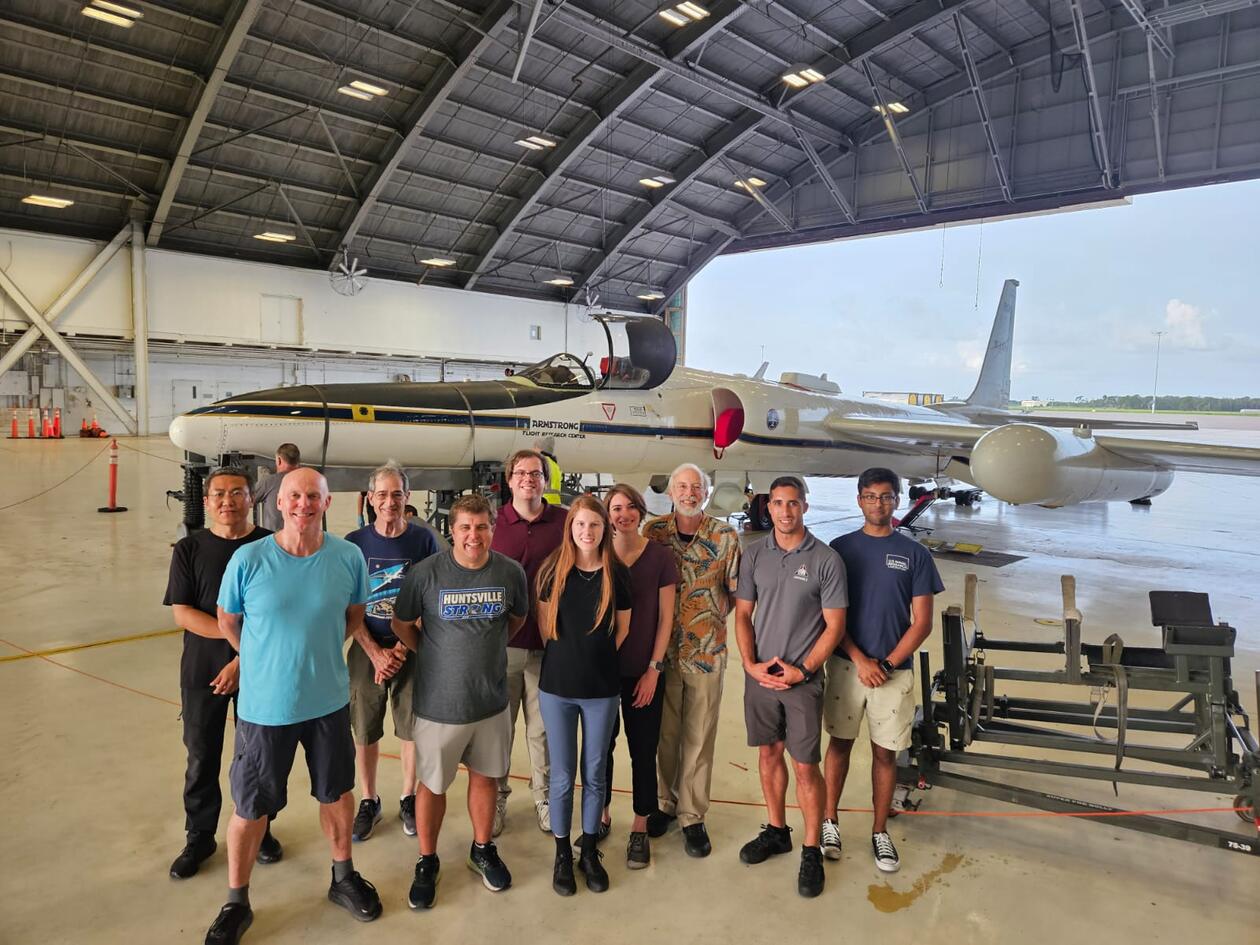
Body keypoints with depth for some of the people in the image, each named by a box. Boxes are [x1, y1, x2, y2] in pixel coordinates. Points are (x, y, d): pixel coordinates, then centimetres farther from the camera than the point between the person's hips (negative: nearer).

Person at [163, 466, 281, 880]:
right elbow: (182, 613, -7)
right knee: (202, 759, 11)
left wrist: (244, 659, -14)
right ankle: (200, 838, 30)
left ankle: (259, 829, 31)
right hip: (202, 672, 1)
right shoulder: (189, 549, -2)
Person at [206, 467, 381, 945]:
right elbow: (227, 622, 0)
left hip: (329, 700, 2)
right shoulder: (248, 559, -16)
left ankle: (343, 878, 42)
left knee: (337, 793, 18)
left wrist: (318, 652, 6)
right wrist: (266, 663, 7)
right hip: (264, 704, -2)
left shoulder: (348, 557, -11)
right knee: (251, 808, 12)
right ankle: (236, 903, 34)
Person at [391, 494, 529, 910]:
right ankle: (427, 861, 33)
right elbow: (402, 624, 0)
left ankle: (482, 850, 40)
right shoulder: (425, 573, -15)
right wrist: (436, 655, 1)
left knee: (485, 777, 18)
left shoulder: (511, 572, -8)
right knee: (432, 784, 12)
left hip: (492, 699, 2)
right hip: (439, 701, -2)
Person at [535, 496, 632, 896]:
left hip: (601, 689, 0)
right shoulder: (552, 569, -5)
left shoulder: (617, 573, -4)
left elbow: (623, 628, 7)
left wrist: (596, 657, 7)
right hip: (557, 686, 0)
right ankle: (562, 854, 26)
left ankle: (589, 850, 29)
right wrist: (566, 655, 5)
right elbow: (544, 622, 6)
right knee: (562, 776, 9)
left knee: (594, 774, 12)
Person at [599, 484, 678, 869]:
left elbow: (665, 617, -2)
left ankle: (640, 828, 21)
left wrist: (654, 668, -6)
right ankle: (601, 816, 31)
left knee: (643, 749, 6)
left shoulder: (659, 556, -5)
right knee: (600, 745, 11)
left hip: (643, 671, -1)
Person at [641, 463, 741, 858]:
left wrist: (714, 614, -4)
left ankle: (692, 817, 20)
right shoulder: (653, 531, 1)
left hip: (707, 649, -1)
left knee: (699, 737, 7)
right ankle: (663, 804, 31)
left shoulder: (725, 536, -2)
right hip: (661, 648, 1)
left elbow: (736, 590, 4)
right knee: (663, 733, 12)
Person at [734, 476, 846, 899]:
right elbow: (743, 614, 5)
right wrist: (751, 665, -6)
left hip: (803, 679, -3)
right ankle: (776, 831, 34)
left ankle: (811, 851, 17)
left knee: (806, 766, 1)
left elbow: (834, 626, -7)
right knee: (769, 754, 16)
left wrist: (802, 670, -13)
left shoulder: (826, 560, -8)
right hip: (759, 675, 4)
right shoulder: (753, 554, 2)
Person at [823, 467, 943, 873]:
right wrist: (861, 661, -11)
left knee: (885, 751, 9)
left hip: (895, 670, 0)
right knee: (840, 742, 11)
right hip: (846, 665, 0)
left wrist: (886, 664, -9)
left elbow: (922, 622, -1)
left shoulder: (915, 554, 0)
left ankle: (880, 832, 24)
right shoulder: (840, 548, 0)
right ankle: (829, 821, 26)